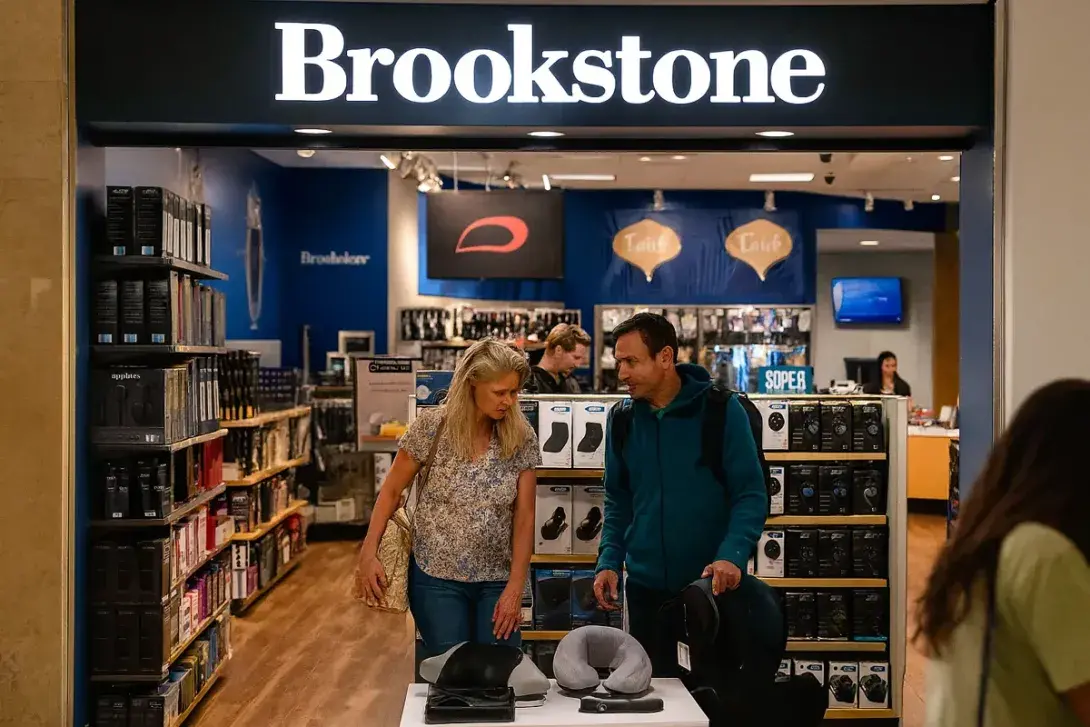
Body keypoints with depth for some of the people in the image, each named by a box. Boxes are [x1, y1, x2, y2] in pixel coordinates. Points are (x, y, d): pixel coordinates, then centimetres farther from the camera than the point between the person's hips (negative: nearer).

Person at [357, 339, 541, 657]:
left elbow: (524, 517, -3)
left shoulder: (522, 439, -4)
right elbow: (391, 491, 0)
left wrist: (515, 589, -7)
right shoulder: (432, 427, -10)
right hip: (437, 577, -2)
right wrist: (368, 554, -7)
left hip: (496, 581, 2)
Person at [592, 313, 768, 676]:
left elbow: (751, 494, -11)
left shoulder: (721, 410, -10)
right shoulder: (621, 419, 1)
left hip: (711, 582, -3)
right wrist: (609, 561, -3)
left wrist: (732, 555, -25)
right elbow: (618, 501, 10)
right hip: (646, 582, 3)